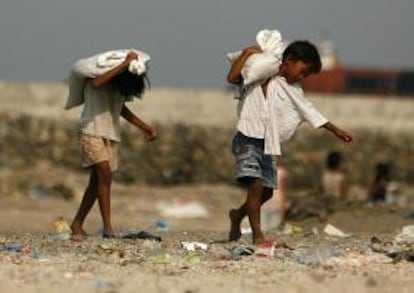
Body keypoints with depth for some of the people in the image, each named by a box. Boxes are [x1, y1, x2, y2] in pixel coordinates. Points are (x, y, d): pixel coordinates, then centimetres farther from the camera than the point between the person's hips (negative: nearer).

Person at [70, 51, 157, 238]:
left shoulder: (122, 85, 4)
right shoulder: (99, 74, -15)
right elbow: (96, 83, -39)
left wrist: (143, 127, 15)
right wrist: (125, 64, -37)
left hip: (111, 135, 7)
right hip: (92, 133, -7)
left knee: (97, 182, 7)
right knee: (104, 175, -19)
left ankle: (77, 224, 17)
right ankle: (107, 228, -21)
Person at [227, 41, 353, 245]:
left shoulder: (294, 91, 15)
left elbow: (310, 111, 20)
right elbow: (232, 78, -15)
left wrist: (336, 131, 20)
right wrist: (246, 54, -19)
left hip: (268, 145, 8)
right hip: (248, 139, -8)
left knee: (267, 191, 10)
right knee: (256, 184, -19)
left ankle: (238, 215, 35)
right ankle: (257, 235, -18)